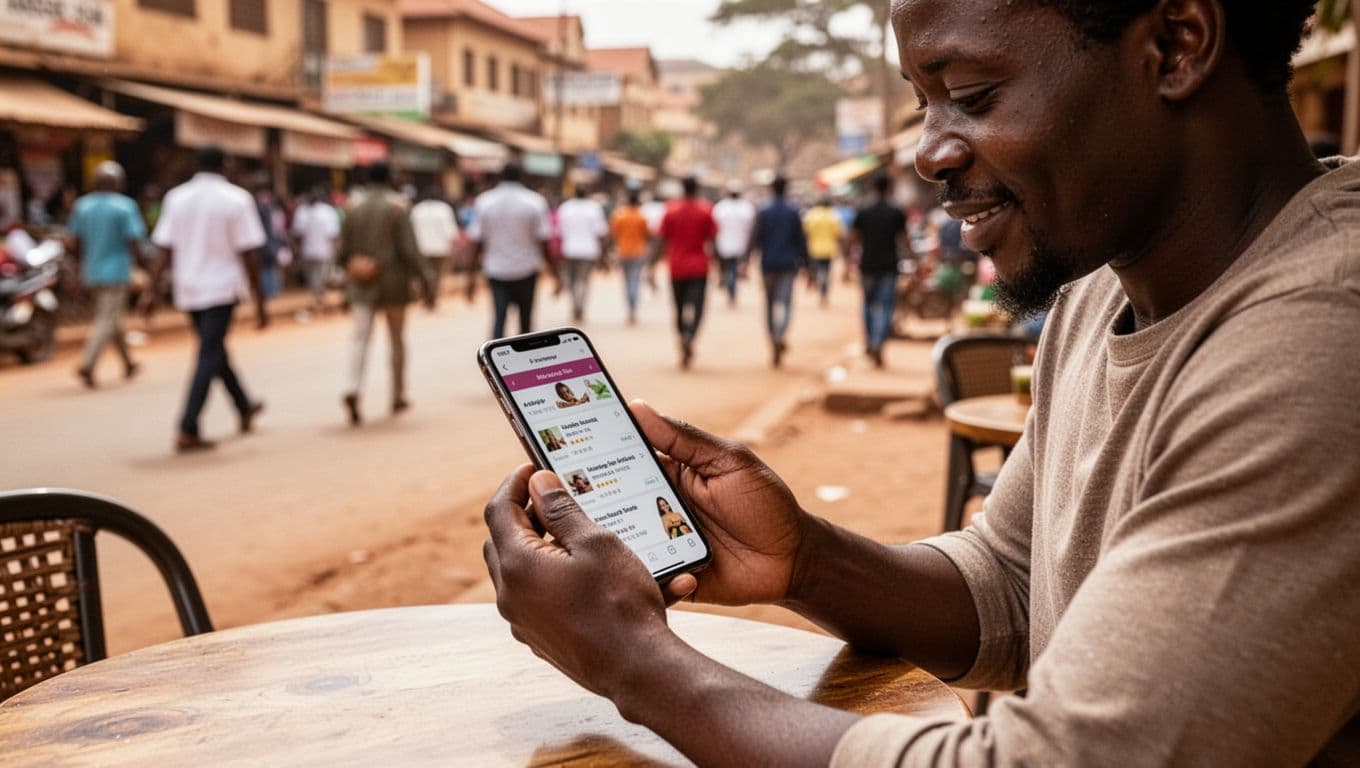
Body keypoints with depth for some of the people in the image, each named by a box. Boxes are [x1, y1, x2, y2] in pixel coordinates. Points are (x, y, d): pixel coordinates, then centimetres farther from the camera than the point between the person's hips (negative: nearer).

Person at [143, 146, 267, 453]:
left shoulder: (176, 197, 4)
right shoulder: (236, 199, -8)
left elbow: (164, 249, -2)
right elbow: (247, 255, -9)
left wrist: (151, 290, -1)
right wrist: (260, 303, -6)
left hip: (187, 289, 5)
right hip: (221, 288, -5)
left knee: (215, 349, 20)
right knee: (210, 357, -3)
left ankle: (245, 408, 37)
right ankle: (187, 431, -11)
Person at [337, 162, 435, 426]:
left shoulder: (354, 209, 3)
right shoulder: (397, 207, -6)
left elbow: (344, 251, 5)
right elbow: (409, 249, -12)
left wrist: (350, 273, 23)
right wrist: (424, 281, -7)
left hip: (362, 283, 2)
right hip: (394, 281, -2)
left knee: (360, 337, -3)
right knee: (397, 339, 12)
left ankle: (352, 390, -25)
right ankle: (398, 396, 20)